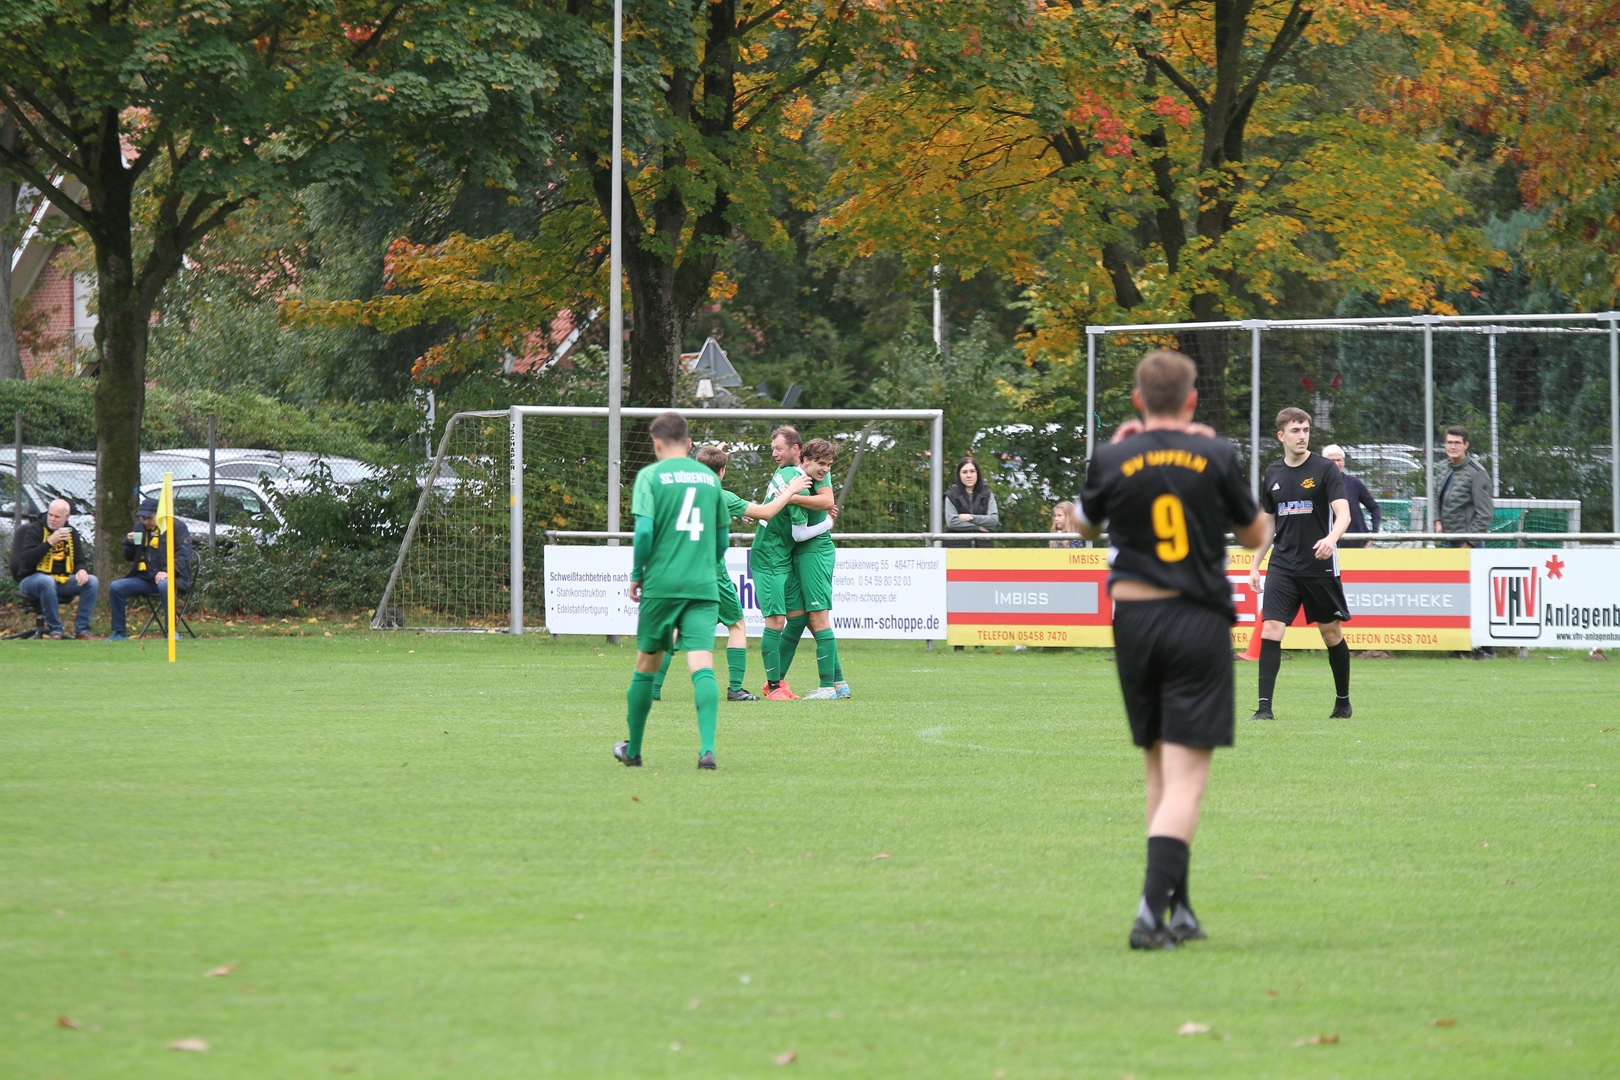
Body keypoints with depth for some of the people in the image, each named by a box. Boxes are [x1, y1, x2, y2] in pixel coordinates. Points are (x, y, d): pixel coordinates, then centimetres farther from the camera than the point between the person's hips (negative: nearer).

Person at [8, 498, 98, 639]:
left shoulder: (71, 533, 12)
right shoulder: (35, 529, -5)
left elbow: (80, 560, 14)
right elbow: (27, 559, -17)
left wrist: (82, 570, -12)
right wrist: (50, 542, -25)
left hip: (63, 580, 5)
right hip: (32, 579, -5)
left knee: (92, 581, -17)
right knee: (47, 582, -41)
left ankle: (81, 630, -18)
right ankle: (54, 630, -32)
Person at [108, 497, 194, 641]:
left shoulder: (177, 526, -2)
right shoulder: (140, 527, 17)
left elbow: (183, 555, -11)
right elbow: (129, 557, 22)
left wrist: (168, 572, -26)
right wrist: (129, 542, 0)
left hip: (168, 577, -6)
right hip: (144, 578, 6)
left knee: (164, 586, -41)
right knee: (115, 587, -14)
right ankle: (120, 632, -7)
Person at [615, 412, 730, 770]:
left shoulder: (650, 476, -1)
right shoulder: (710, 477, 11)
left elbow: (644, 530, -11)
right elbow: (722, 539, 17)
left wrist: (636, 575, 2)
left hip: (661, 584, -2)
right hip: (704, 586, 2)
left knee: (646, 666, 13)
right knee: (702, 666, -8)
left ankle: (633, 749, 25)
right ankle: (708, 747, -26)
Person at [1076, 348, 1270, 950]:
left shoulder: (1113, 460, -1)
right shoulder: (1215, 456, -3)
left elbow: (1087, 525, 18)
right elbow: (1255, 535, 12)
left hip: (1135, 620, 2)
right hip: (1201, 622, -2)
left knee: (1160, 774, 16)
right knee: (1186, 779, -6)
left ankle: (1177, 911, 19)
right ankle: (1152, 910, -22)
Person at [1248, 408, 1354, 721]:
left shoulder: (1325, 469, -4)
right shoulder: (1273, 474, 9)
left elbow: (1343, 513, -14)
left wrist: (1331, 538, -34)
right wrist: (1255, 565, 16)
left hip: (1320, 566, -3)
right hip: (1282, 566, 3)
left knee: (1332, 633, 7)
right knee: (1270, 630, -11)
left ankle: (1343, 701, 25)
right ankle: (1264, 707, -13)